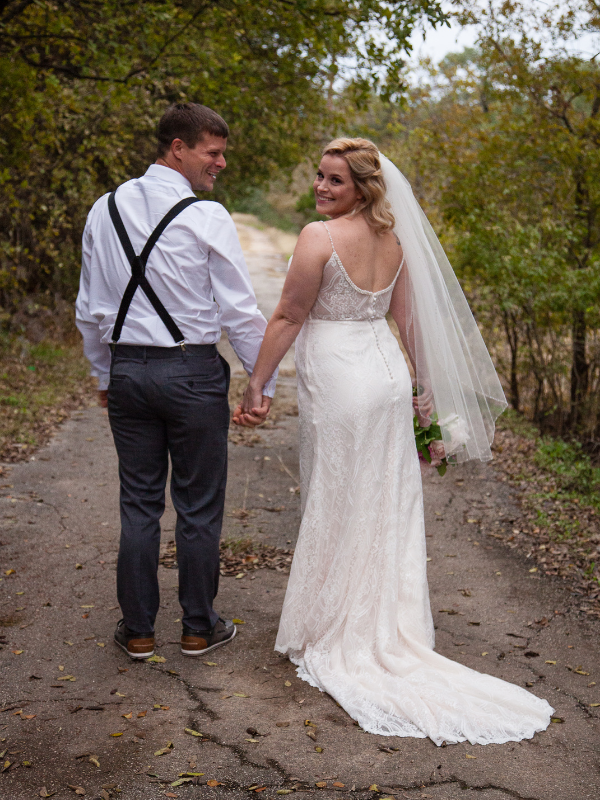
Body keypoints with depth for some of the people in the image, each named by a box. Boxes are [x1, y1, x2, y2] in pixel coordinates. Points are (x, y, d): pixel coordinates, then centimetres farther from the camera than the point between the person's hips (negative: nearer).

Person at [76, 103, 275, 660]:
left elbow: (90, 309, 10)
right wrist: (264, 379, 0)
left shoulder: (105, 211, 5)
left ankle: (137, 630, 23)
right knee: (199, 508, 9)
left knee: (139, 504, 13)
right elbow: (239, 310, -10)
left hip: (127, 370, 5)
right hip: (193, 371, -4)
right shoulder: (206, 218, -11)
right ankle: (199, 628, 22)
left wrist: (104, 375, 20)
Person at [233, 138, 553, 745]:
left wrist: (255, 387, -5)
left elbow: (288, 318, -11)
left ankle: (332, 634, 19)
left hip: (337, 380, -7)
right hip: (388, 373, 7)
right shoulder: (394, 239, 8)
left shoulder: (320, 236, -12)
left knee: (334, 509, 5)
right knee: (389, 509, 12)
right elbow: (409, 316, 11)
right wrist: (427, 388, 17)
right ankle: (391, 633, 24)